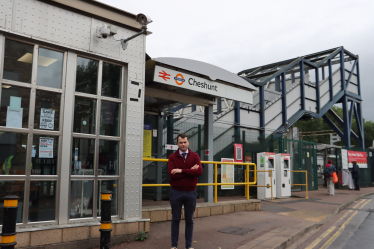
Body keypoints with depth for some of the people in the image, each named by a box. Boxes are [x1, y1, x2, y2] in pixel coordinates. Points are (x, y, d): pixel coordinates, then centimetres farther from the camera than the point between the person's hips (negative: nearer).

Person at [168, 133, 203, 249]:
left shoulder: (194, 156, 2)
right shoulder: (172, 157, -1)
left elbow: (199, 171, -15)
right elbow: (172, 174, -16)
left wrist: (182, 171, -19)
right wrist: (190, 171, -15)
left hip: (190, 193, 1)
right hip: (176, 192, -1)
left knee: (189, 220, 10)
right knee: (175, 219, 9)